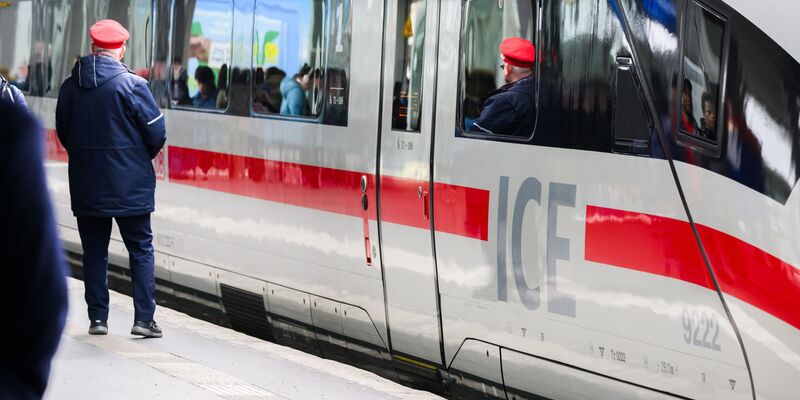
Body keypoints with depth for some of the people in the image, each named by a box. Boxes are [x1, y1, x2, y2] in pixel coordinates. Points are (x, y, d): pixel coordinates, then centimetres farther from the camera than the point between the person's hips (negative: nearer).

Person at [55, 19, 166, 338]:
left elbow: (63, 132, 9)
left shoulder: (71, 86, 1)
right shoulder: (132, 84, -11)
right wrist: (142, 158, 11)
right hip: (130, 187, -3)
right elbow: (156, 132, -8)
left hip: (86, 187, 3)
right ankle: (144, 317, 1)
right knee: (141, 249, 6)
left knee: (94, 252, 12)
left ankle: (97, 317, 12)